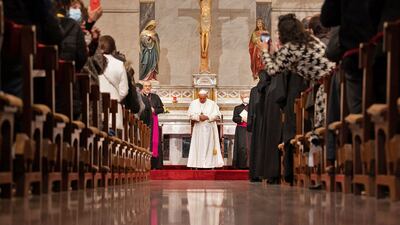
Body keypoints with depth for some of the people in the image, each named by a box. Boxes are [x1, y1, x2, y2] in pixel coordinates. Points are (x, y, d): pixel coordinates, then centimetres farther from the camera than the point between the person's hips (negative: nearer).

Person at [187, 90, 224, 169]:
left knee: (209, 146, -2)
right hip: (198, 129, 1)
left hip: (209, 129, -1)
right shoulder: (193, 103, 6)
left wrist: (207, 117, -17)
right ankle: (198, 164, 0)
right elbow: (191, 114, -3)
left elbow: (217, 115, -4)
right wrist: (199, 117, -19)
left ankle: (210, 164, -1)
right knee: (198, 146, -1)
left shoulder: (212, 103, 3)